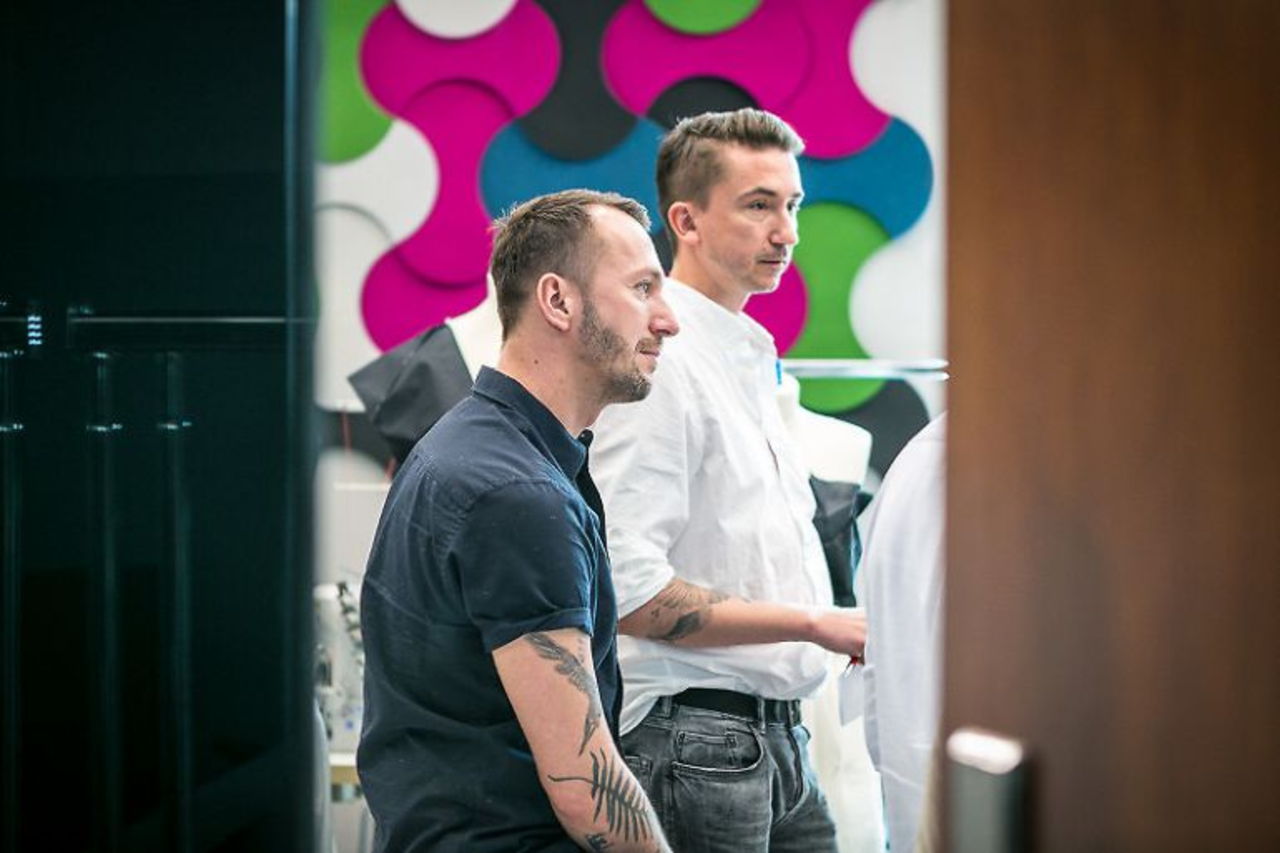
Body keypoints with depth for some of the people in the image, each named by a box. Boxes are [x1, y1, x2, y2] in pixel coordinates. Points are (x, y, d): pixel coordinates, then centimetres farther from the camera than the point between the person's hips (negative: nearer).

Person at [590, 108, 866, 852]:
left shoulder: (752, 360, 16)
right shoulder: (658, 364, -15)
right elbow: (629, 591, -23)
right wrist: (816, 624, -17)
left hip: (779, 735, 9)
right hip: (697, 740, -9)